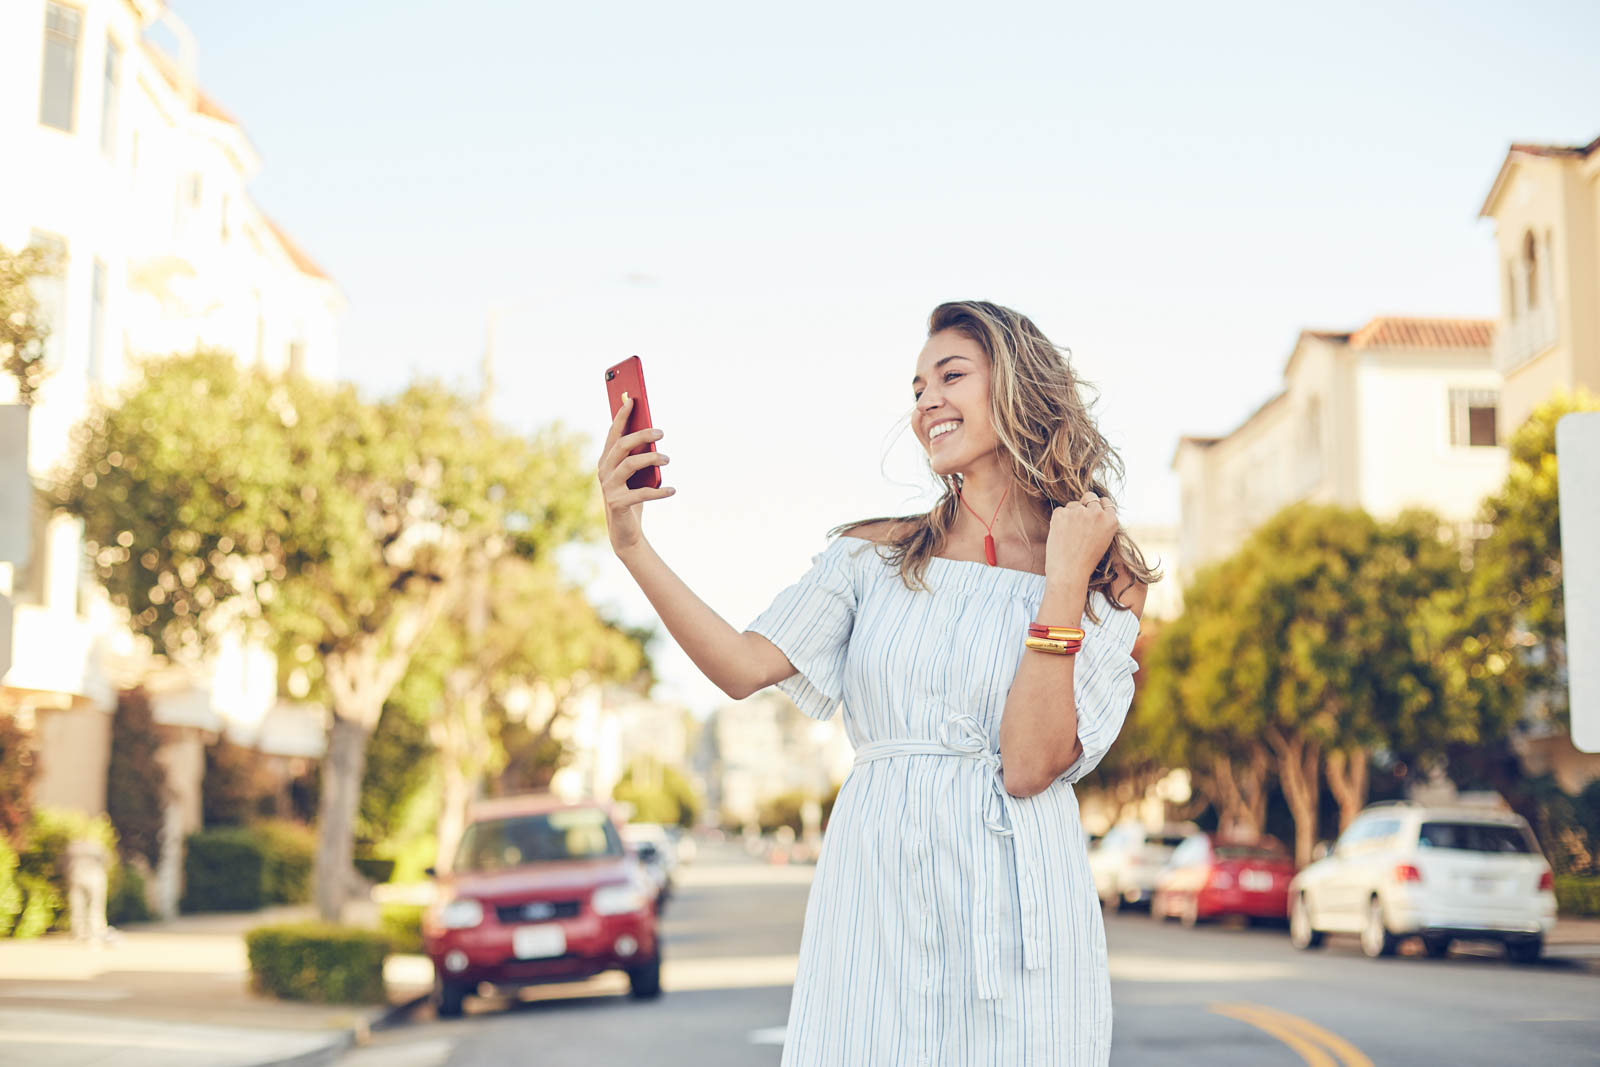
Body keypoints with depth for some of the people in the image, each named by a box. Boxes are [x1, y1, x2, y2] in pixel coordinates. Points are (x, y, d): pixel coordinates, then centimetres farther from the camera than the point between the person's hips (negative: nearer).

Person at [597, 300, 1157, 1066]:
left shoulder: (1105, 584, 2)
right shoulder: (873, 555, 9)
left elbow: (1031, 766, -10)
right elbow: (744, 667, -4)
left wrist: (1064, 580, -11)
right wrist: (632, 546, -12)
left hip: (1014, 907, -1)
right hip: (874, 897, 2)